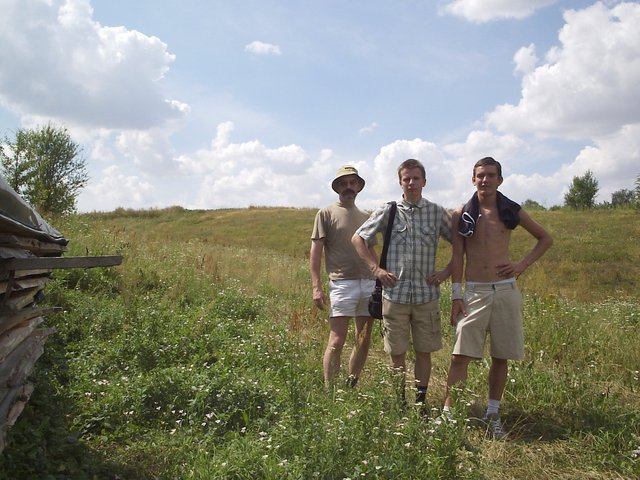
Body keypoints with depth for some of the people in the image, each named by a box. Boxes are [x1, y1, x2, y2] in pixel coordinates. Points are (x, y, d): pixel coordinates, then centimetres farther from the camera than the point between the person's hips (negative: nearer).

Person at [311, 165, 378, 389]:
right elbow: (315, 251, -3)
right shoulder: (326, 213, 2)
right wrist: (316, 287, -12)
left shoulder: (365, 217, 17)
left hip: (369, 283, 6)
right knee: (337, 341, -8)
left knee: (364, 341, 9)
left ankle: (352, 387, 21)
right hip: (342, 284, -5)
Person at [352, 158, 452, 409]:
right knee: (396, 353, 6)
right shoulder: (388, 211, 1)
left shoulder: (437, 212, 3)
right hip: (395, 293, 0)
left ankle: (421, 400, 22)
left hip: (427, 294, 1)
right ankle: (399, 402, 20)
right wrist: (376, 269, 1)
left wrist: (447, 271, 2)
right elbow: (358, 238, 7)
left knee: (424, 351, 9)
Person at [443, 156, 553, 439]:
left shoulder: (511, 212, 5)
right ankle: (447, 412, 0)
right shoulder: (462, 215, 3)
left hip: (506, 290, 2)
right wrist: (456, 294, -4)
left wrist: (523, 265, 2)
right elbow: (457, 256, 2)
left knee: (501, 357, 7)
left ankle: (493, 414, 19)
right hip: (474, 291, -1)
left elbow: (545, 239, 15)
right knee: (461, 355, -6)